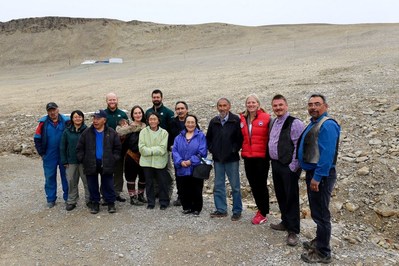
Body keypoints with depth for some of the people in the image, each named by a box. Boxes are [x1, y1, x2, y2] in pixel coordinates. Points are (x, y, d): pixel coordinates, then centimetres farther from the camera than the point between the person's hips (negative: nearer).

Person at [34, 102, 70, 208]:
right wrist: (42, 153, 0)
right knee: (49, 177, 8)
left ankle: (68, 197, 19)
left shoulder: (65, 121, -6)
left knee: (66, 176, 8)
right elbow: (37, 139, 3)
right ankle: (51, 199, 20)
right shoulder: (43, 123, -3)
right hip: (49, 157, 1)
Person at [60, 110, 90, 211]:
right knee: (71, 182, 10)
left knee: (87, 181, 6)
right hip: (71, 162, 2)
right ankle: (71, 202, 23)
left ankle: (89, 200, 20)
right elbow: (62, 147, 6)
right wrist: (64, 161, 1)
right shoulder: (67, 131, 2)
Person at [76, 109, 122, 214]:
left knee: (108, 185, 6)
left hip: (106, 164, -1)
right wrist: (82, 159, -1)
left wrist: (114, 158, -1)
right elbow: (79, 148, 7)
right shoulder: (87, 132, 1)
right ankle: (94, 203, 24)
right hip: (91, 164, 1)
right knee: (92, 185, 10)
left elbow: (117, 147, 7)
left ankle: (111, 203, 20)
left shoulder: (111, 133, 0)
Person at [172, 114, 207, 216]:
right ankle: (187, 207, 28)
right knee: (184, 191, 10)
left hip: (196, 169, -3)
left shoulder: (201, 136, -2)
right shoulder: (179, 137, 10)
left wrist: (191, 161, -18)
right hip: (182, 170, 3)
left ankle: (196, 208, 21)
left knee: (196, 191, 3)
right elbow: (174, 151, 2)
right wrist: (180, 161, -14)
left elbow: (202, 152, -10)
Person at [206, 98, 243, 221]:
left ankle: (237, 211, 14)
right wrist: (212, 149, 5)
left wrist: (235, 149, -9)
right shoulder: (214, 121, 7)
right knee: (218, 186, 10)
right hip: (217, 159, 5)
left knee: (235, 186, 3)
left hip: (232, 159, -4)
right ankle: (221, 209, 22)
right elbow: (208, 138, 16)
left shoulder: (236, 120, -7)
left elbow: (240, 137, -7)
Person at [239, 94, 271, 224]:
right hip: (247, 157, 5)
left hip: (262, 157, -5)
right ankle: (261, 209, 28)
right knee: (253, 184, 13)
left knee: (261, 184, 3)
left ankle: (263, 213, 14)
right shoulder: (242, 119, 7)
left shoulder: (266, 118, -8)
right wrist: (242, 149, 10)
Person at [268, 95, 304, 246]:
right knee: (280, 195, 17)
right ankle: (285, 222, 33)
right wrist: (271, 159, 14)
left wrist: (293, 166, -19)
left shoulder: (294, 123, -13)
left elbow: (299, 146, -17)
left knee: (291, 198, -1)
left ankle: (293, 231, 9)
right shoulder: (273, 123, 13)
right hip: (275, 165, 8)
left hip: (288, 167, -8)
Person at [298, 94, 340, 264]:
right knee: (316, 211, 20)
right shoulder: (313, 123, 14)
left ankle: (323, 253, 10)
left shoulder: (327, 125, -18)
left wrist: (317, 177, -25)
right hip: (312, 172, 10)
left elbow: (327, 154, -25)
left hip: (321, 175, -10)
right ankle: (319, 241, 35)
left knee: (320, 213, -2)